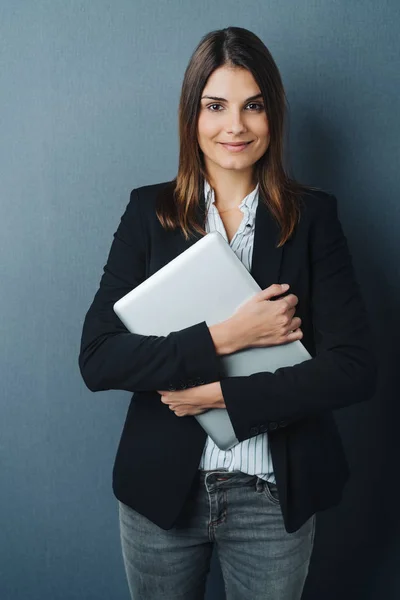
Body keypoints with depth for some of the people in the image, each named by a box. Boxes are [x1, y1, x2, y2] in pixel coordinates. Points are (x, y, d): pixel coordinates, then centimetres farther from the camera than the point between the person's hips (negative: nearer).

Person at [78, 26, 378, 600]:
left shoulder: (312, 215, -4)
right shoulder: (149, 211, -3)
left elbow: (354, 368, -12)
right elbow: (96, 359, -11)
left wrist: (219, 394, -16)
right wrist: (222, 338, -19)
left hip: (275, 495, 0)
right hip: (162, 487, 1)